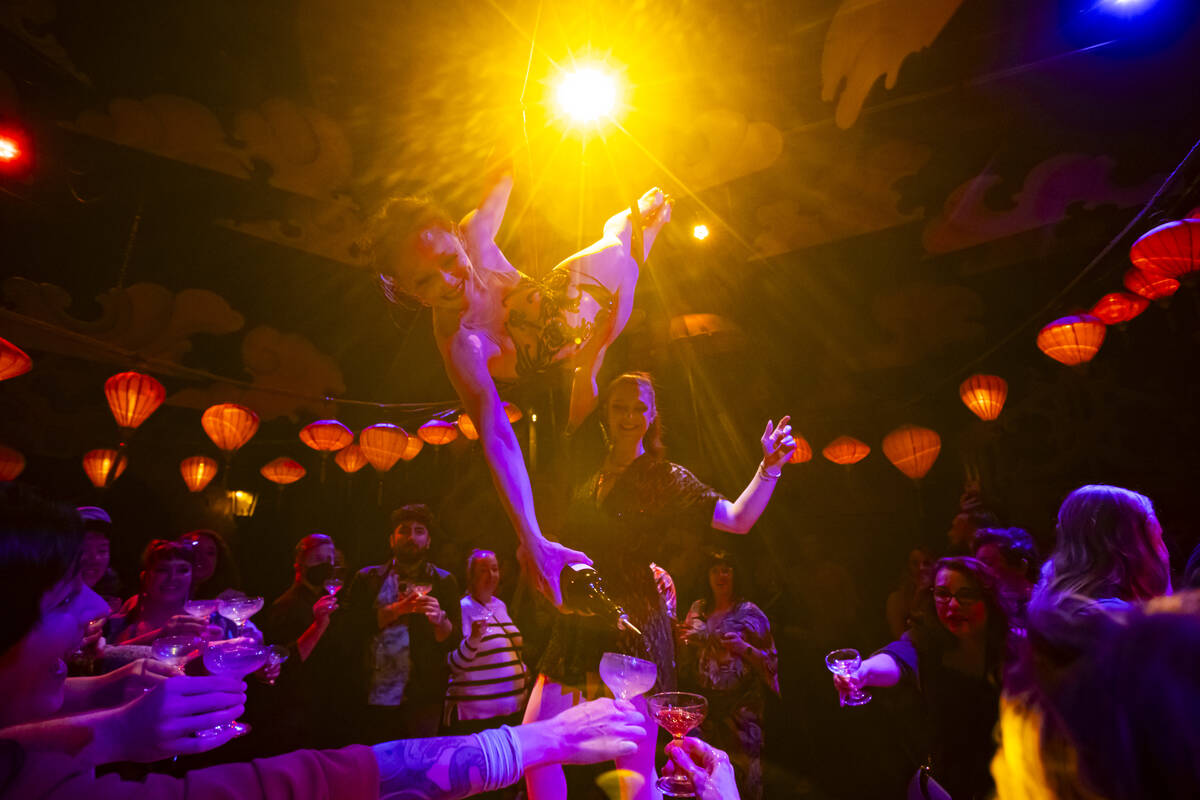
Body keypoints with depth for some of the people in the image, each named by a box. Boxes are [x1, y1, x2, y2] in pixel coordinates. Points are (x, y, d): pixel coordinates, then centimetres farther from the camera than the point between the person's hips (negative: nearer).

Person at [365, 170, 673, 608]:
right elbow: (495, 441, -50)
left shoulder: (474, 231, -33)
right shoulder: (458, 343, -45)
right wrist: (531, 542, -55)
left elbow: (504, 179, -15)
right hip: (554, 351, -4)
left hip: (553, 294, 4)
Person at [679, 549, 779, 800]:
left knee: (741, 762, -2)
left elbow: (770, 660, -3)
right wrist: (686, 639, -2)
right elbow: (688, 653, 19)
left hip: (740, 703, -3)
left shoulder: (749, 613, -4)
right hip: (704, 699, 4)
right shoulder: (698, 609, 8)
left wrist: (744, 647, -20)